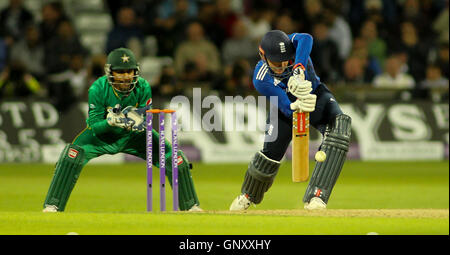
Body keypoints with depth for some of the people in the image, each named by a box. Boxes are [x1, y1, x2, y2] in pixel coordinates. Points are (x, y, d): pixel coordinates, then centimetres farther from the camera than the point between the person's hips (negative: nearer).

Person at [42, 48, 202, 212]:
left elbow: (146, 121, -12)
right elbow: (94, 126, -22)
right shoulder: (97, 89, -25)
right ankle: (52, 206, -21)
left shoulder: (143, 88, -19)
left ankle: (190, 205, 13)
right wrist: (110, 122, -43)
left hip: (132, 135, 2)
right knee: (73, 153, -30)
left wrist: (139, 123, -36)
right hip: (102, 134, -2)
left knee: (174, 157, -9)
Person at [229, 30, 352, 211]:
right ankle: (247, 196, 33)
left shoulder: (291, 44, -30)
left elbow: (306, 39, -56)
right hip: (288, 104, -1)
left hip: (316, 94, 1)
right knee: (271, 151, -6)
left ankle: (315, 197, -34)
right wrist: (297, 106, -62)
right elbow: (287, 109, -38)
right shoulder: (261, 79, -32)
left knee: (339, 125, -28)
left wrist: (298, 71, -69)